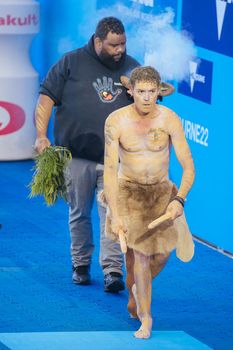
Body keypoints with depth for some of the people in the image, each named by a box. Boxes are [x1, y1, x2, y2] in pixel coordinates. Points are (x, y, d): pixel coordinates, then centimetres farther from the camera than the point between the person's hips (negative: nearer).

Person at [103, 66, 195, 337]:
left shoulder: (169, 119, -16)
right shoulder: (115, 122, -17)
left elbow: (188, 166, -13)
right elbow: (110, 170, -16)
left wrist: (179, 199, -29)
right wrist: (115, 215, -23)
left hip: (161, 191, 2)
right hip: (128, 190, -2)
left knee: (163, 250, -6)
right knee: (138, 248, -16)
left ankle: (137, 291, 27)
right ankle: (145, 317, -9)